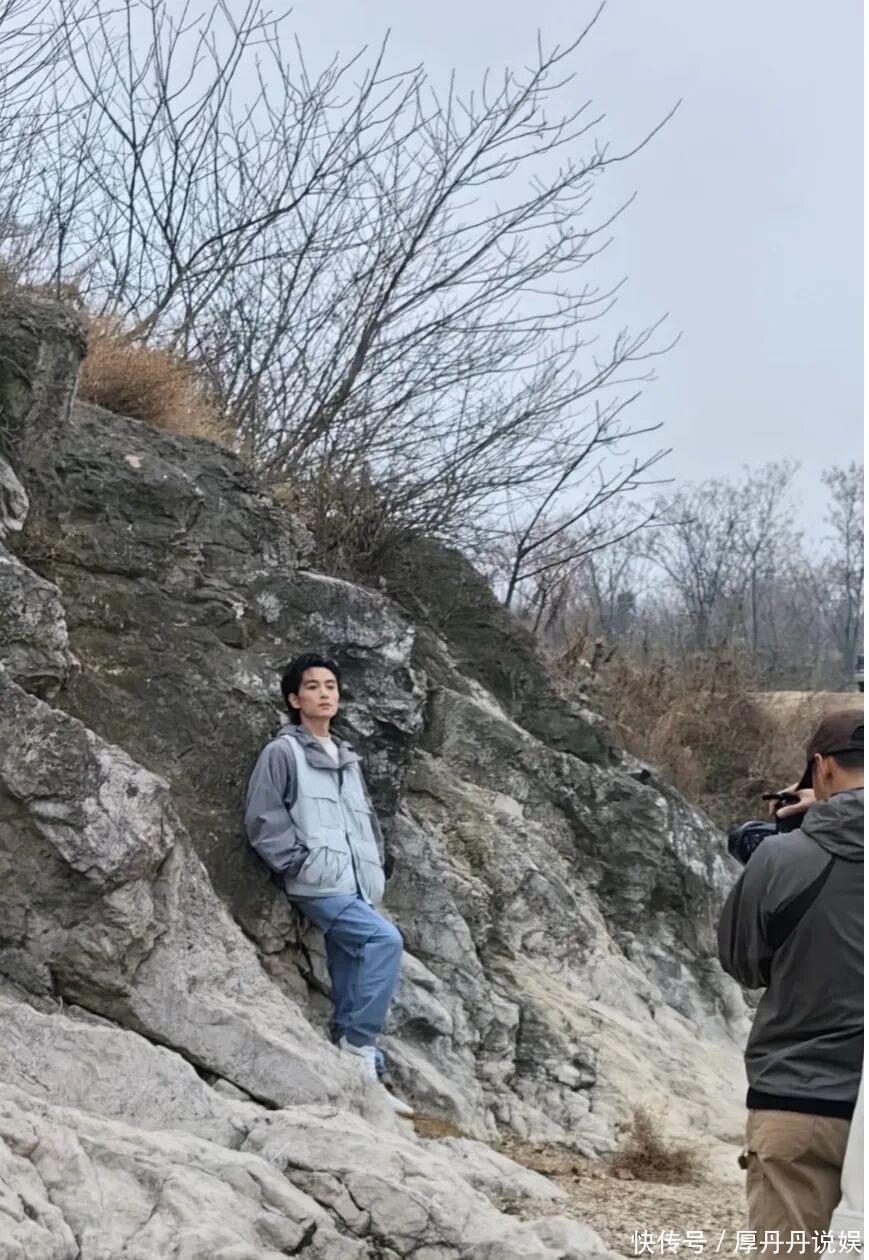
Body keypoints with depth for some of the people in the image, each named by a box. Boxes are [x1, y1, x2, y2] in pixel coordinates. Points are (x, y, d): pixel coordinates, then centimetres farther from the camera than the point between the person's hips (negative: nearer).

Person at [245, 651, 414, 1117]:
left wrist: (374, 872, 14)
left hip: (356, 888, 7)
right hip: (320, 886, -7)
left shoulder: (348, 759, 22)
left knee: (350, 989, 4)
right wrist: (301, 863, -11)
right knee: (384, 939, -25)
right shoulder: (283, 752, 0)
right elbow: (262, 820, -5)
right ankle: (359, 1052, -19)